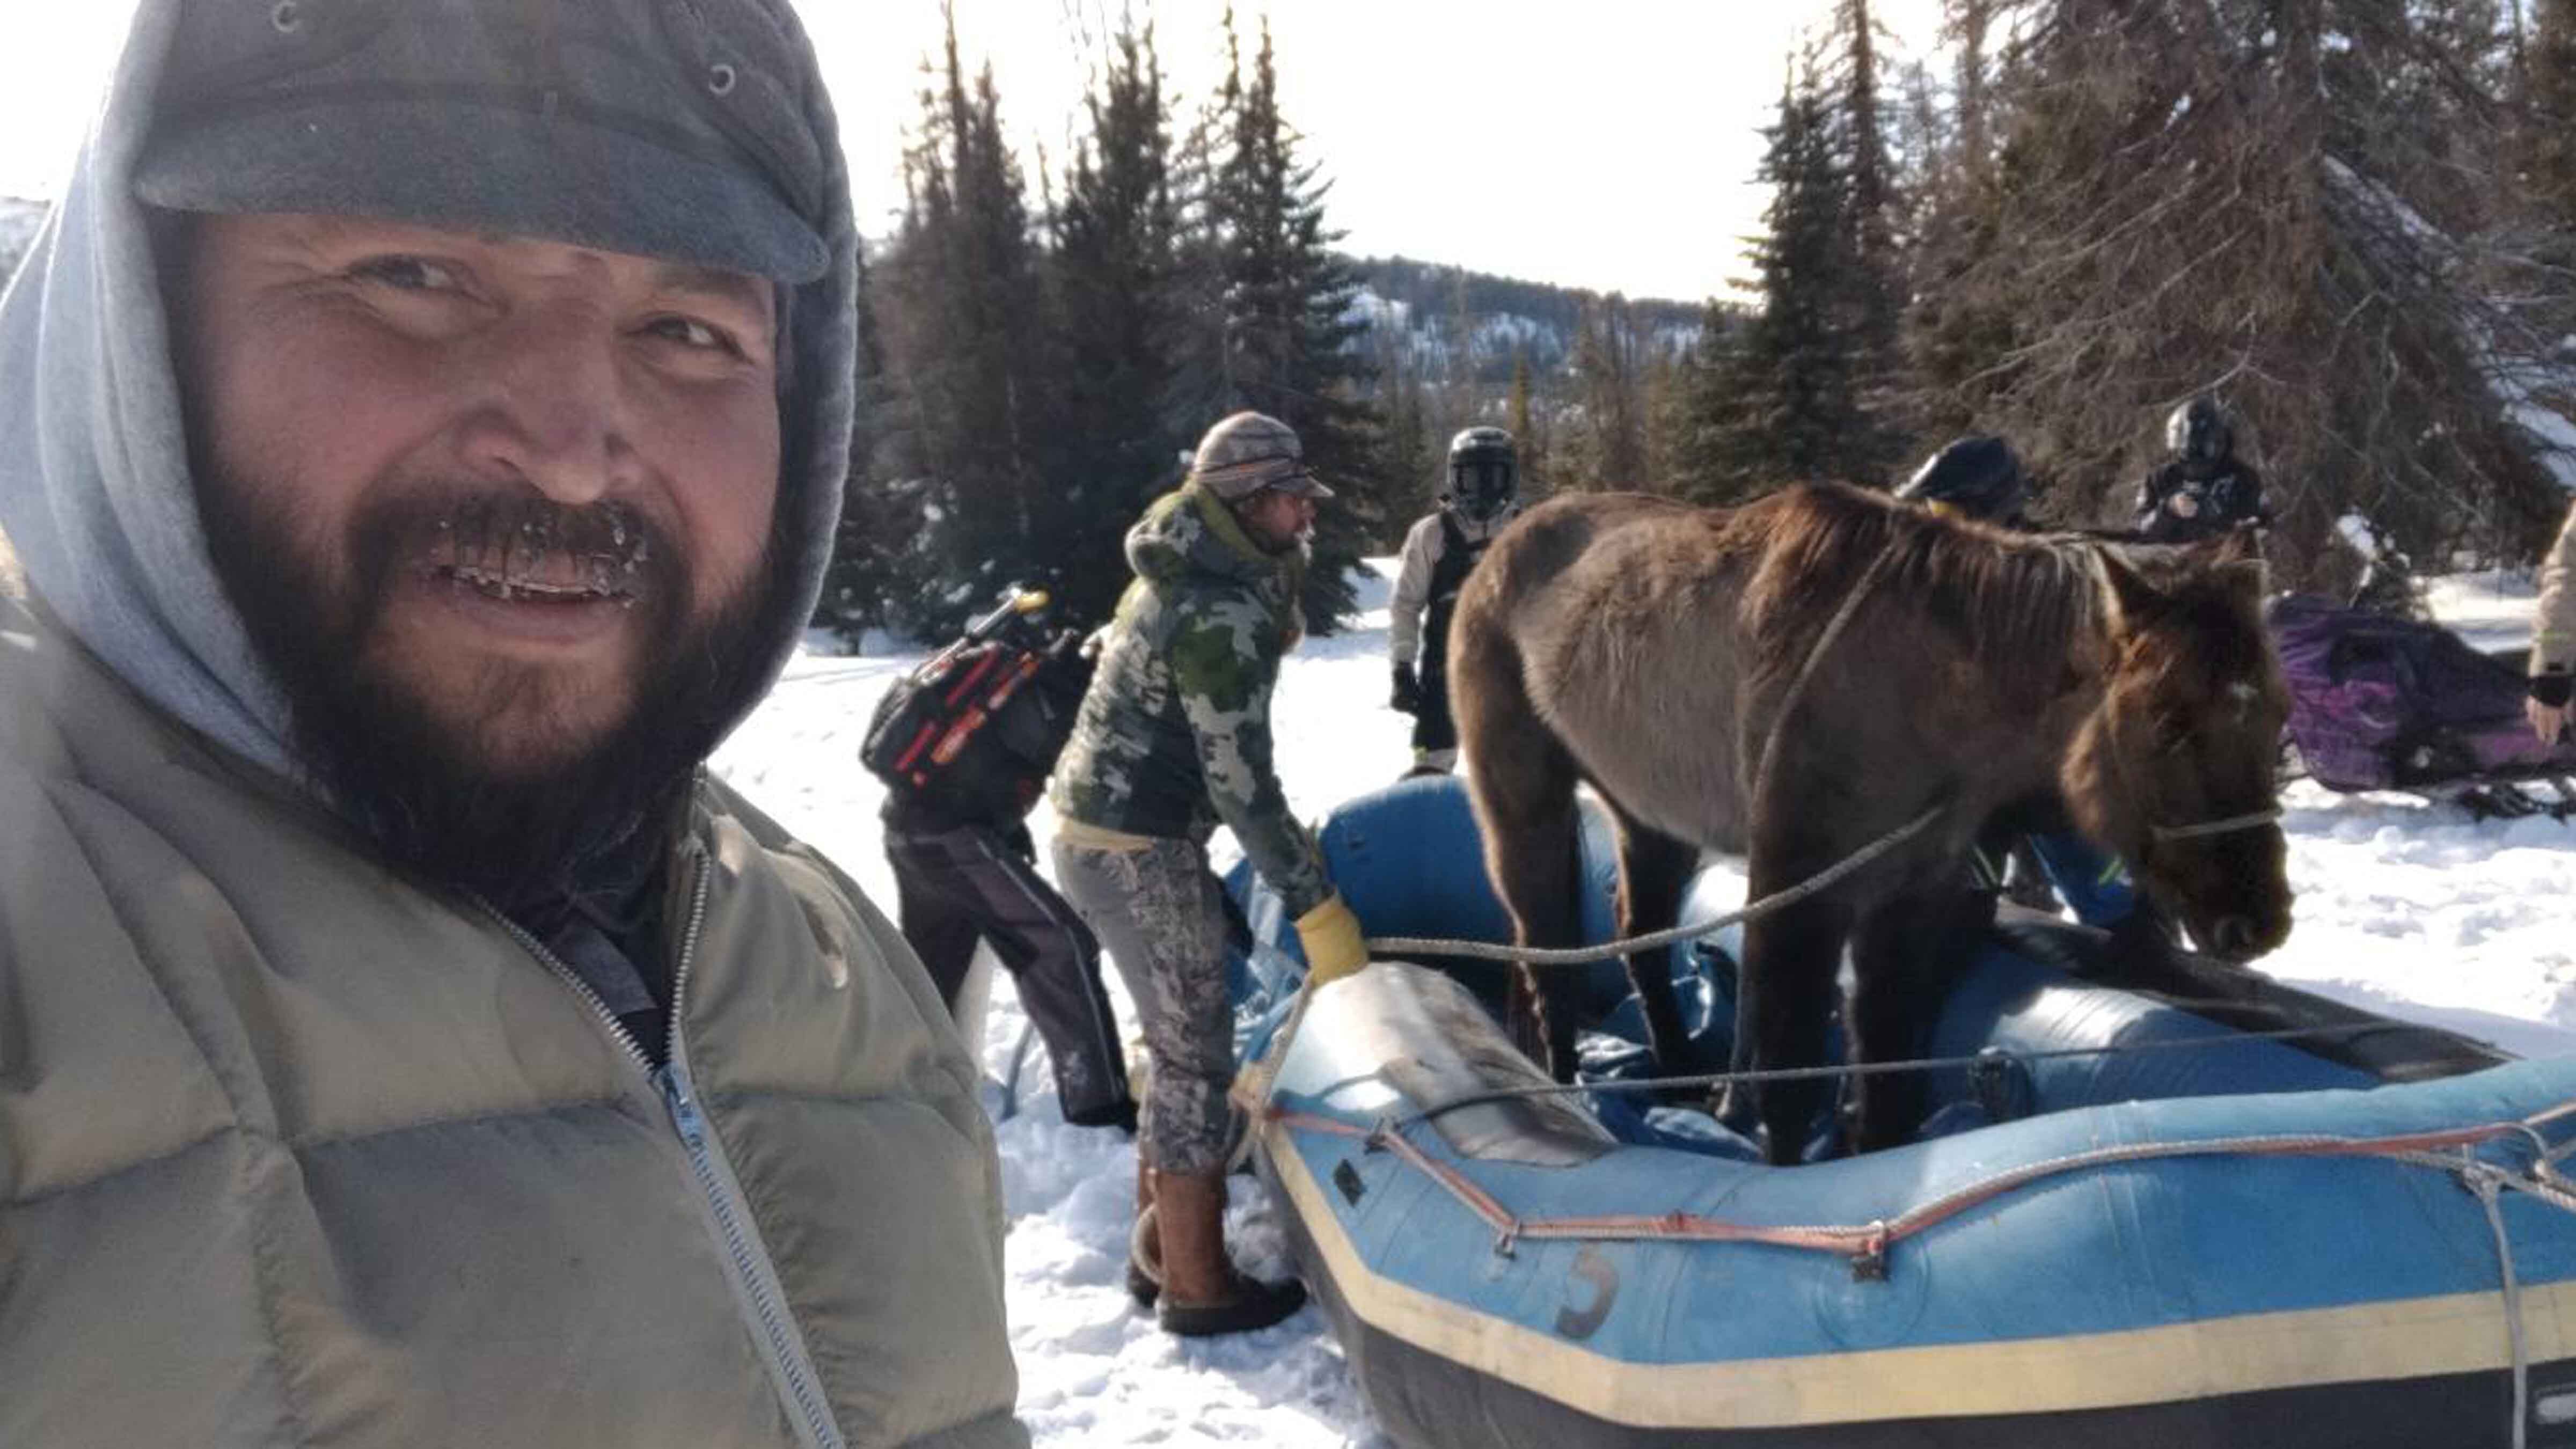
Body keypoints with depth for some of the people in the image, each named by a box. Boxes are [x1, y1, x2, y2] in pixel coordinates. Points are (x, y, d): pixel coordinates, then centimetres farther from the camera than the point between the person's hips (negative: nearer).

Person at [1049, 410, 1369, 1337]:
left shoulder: (1193, 575, 10)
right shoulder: (1223, 614, -21)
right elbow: (1240, 781, -23)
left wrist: (1293, 840, 19)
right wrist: (1318, 908, -19)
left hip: (1101, 829, 10)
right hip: (1138, 851, -10)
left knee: (1178, 1044, 18)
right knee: (1196, 1052, 0)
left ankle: (1161, 1250, 29)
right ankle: (1197, 1287, 12)